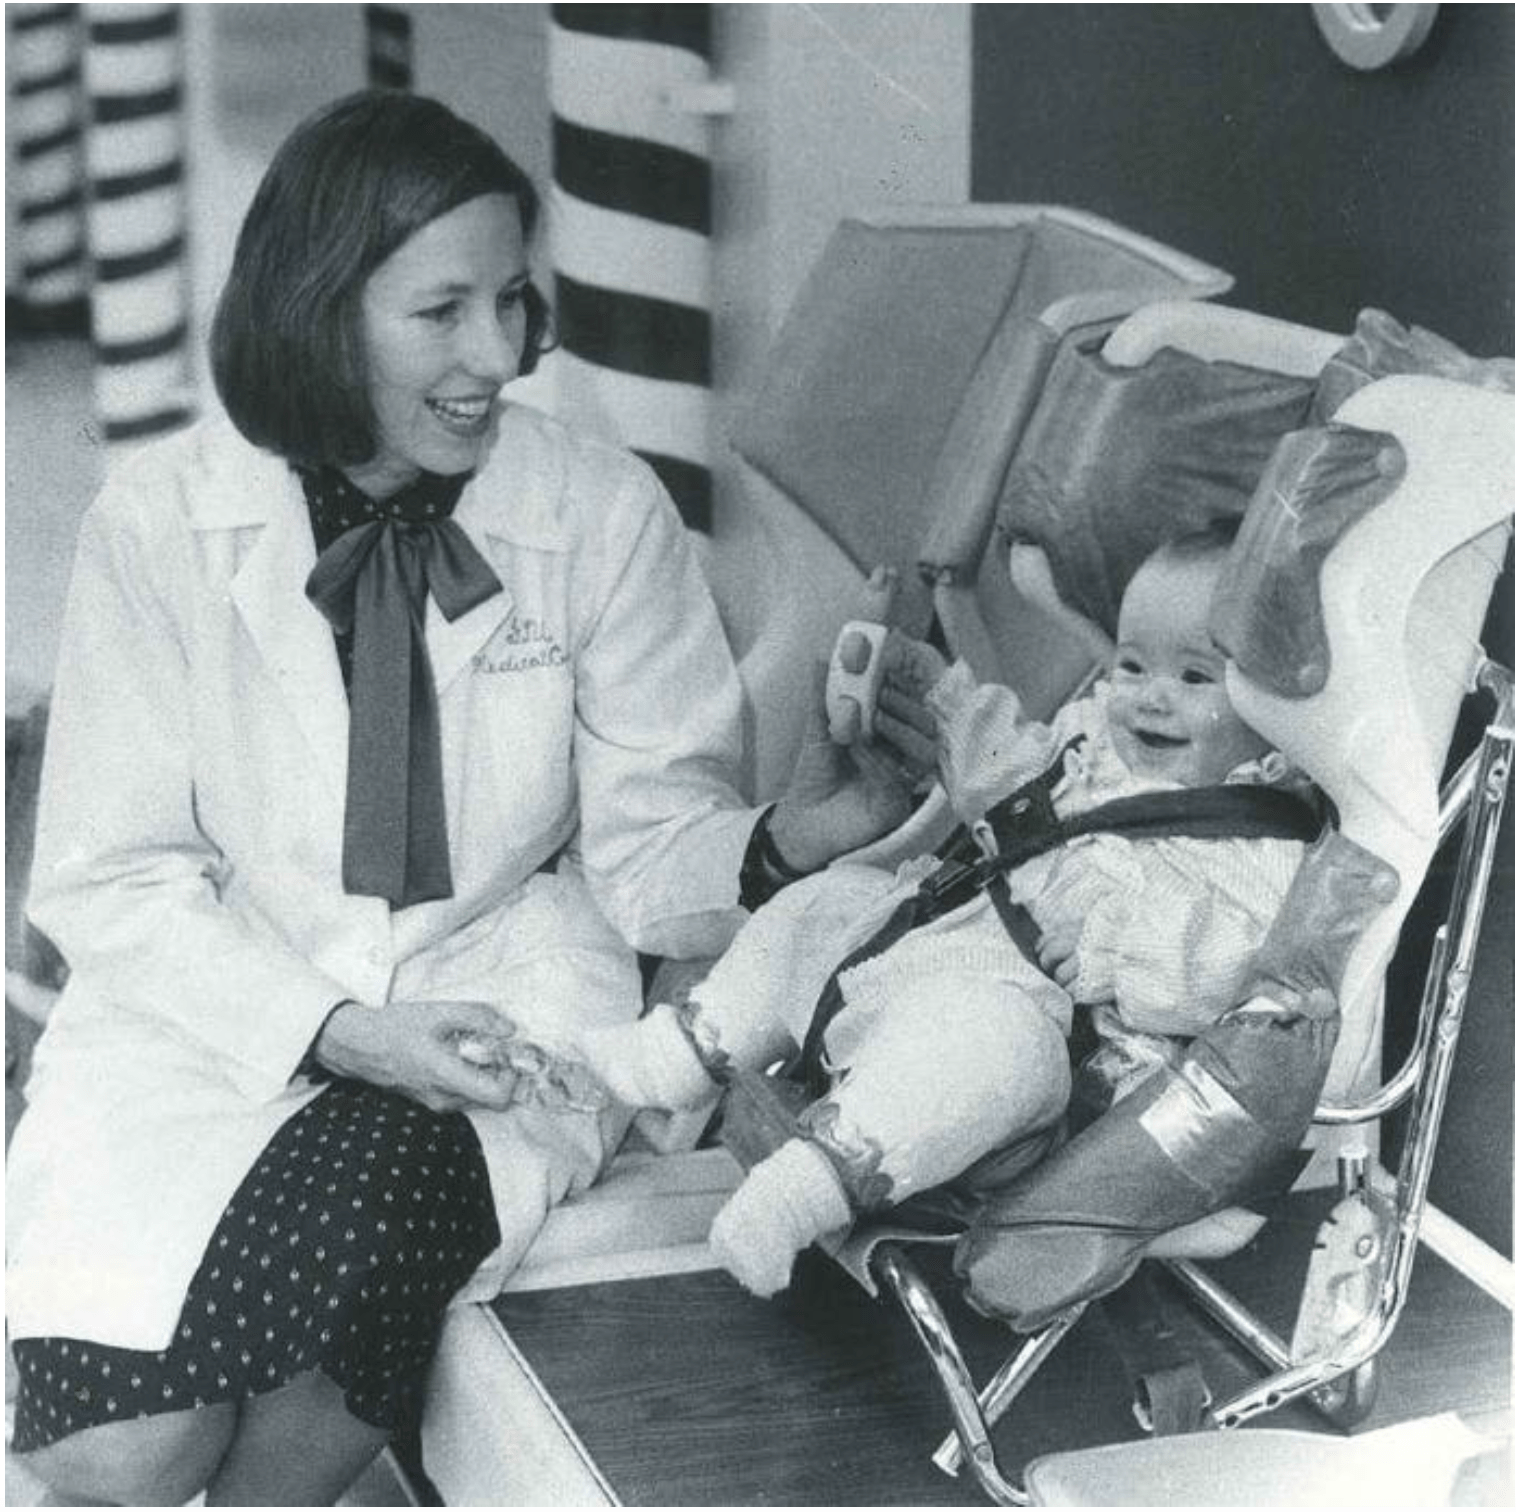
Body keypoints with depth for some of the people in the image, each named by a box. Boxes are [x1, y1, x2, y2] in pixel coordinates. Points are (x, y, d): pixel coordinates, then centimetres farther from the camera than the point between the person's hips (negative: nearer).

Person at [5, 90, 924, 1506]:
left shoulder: (603, 512, -3)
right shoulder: (159, 519, -5)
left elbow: (647, 842, 0)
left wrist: (775, 844, -22)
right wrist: (333, 1030, -19)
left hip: (502, 982, 1)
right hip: (217, 1002, 0)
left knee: (342, 1230, -31)